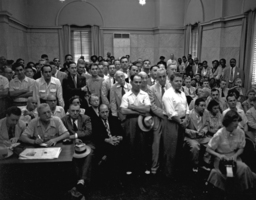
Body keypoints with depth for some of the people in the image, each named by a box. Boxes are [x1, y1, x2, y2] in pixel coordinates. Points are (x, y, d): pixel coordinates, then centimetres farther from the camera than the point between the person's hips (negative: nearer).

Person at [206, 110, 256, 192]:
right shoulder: (219, 134, -17)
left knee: (244, 168, -25)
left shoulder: (240, 132, -7)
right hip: (221, 158, -4)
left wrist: (235, 155, -14)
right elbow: (208, 149, -10)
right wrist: (219, 155, -26)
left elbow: (241, 148, 6)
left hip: (234, 156, 4)